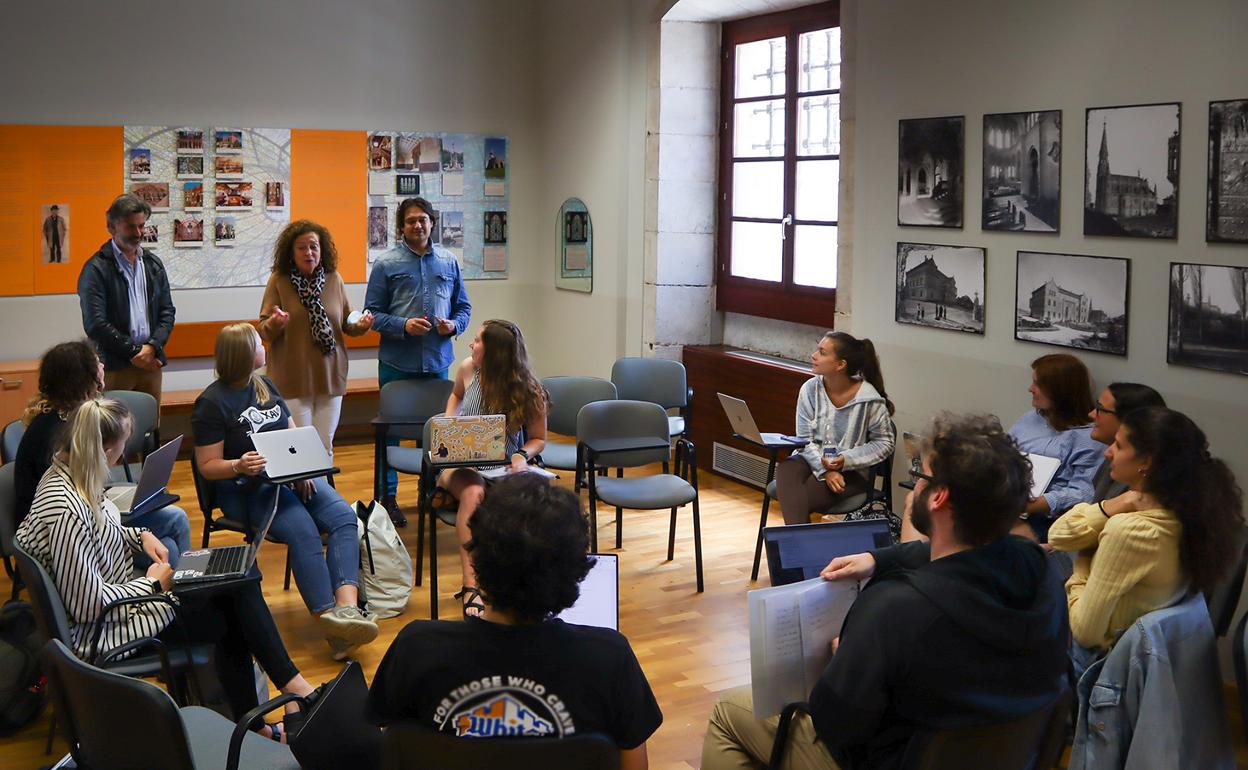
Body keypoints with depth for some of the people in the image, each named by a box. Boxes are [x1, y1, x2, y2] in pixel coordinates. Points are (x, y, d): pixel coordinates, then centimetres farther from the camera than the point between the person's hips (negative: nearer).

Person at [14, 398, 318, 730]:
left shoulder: (68, 474, -3)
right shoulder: (68, 512, -32)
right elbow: (88, 605, -28)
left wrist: (140, 536, 1)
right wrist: (153, 584, -14)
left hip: (120, 589, 9)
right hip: (105, 630, -9)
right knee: (235, 617, -4)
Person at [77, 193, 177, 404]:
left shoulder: (153, 264, 14)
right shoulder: (95, 269, -4)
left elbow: (167, 312, 12)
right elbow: (96, 324, -11)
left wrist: (151, 347, -5)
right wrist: (134, 351, -10)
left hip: (150, 363, 5)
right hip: (114, 368, -5)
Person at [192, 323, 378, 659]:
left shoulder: (266, 386, 18)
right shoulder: (211, 403, -3)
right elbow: (208, 466, -5)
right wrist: (239, 466, -27)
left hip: (291, 476, 7)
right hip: (246, 490, -6)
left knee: (344, 517, -22)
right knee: (302, 531, -34)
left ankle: (347, 606, -40)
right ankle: (331, 621, -36)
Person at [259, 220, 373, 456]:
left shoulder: (334, 279, 5)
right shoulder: (279, 280, -3)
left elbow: (347, 322, 11)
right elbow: (263, 331, -3)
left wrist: (360, 325, -11)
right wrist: (274, 324, -25)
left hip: (330, 377, 3)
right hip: (292, 380, -3)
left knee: (325, 446, 10)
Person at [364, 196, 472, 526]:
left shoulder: (448, 262, 8)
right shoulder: (386, 264, -2)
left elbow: (463, 307, 15)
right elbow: (373, 313, -3)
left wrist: (454, 324, -6)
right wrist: (404, 325, -17)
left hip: (438, 361, 3)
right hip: (397, 363, -3)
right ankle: (388, 496, 14)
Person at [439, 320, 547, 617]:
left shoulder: (528, 392, -5)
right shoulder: (467, 369, 3)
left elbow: (538, 438, 5)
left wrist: (523, 455, -16)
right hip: (460, 464, 1)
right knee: (473, 492, -37)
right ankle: (471, 586, -44)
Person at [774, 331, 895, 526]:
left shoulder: (869, 399, -10)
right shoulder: (810, 389, -1)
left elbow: (884, 443, -1)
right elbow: (805, 440, -1)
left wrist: (846, 460, -14)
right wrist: (825, 470, -18)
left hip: (849, 472, -3)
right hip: (812, 461, 3)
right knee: (786, 471, -32)